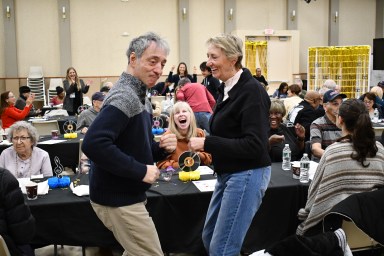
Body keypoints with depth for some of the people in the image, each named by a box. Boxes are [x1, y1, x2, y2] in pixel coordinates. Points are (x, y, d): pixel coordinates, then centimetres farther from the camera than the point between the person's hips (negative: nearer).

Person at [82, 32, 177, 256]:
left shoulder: (140, 98, 12)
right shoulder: (125, 97, -20)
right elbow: (93, 144, -34)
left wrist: (162, 148, -3)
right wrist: (140, 171, -27)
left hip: (127, 195, 10)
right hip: (118, 199, -10)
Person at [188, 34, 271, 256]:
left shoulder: (251, 91, -18)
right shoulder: (227, 89, 9)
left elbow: (254, 146, -24)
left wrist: (207, 143, -23)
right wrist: (206, 146, 6)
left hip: (247, 175, -10)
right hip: (229, 173, 10)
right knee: (209, 238, 19)